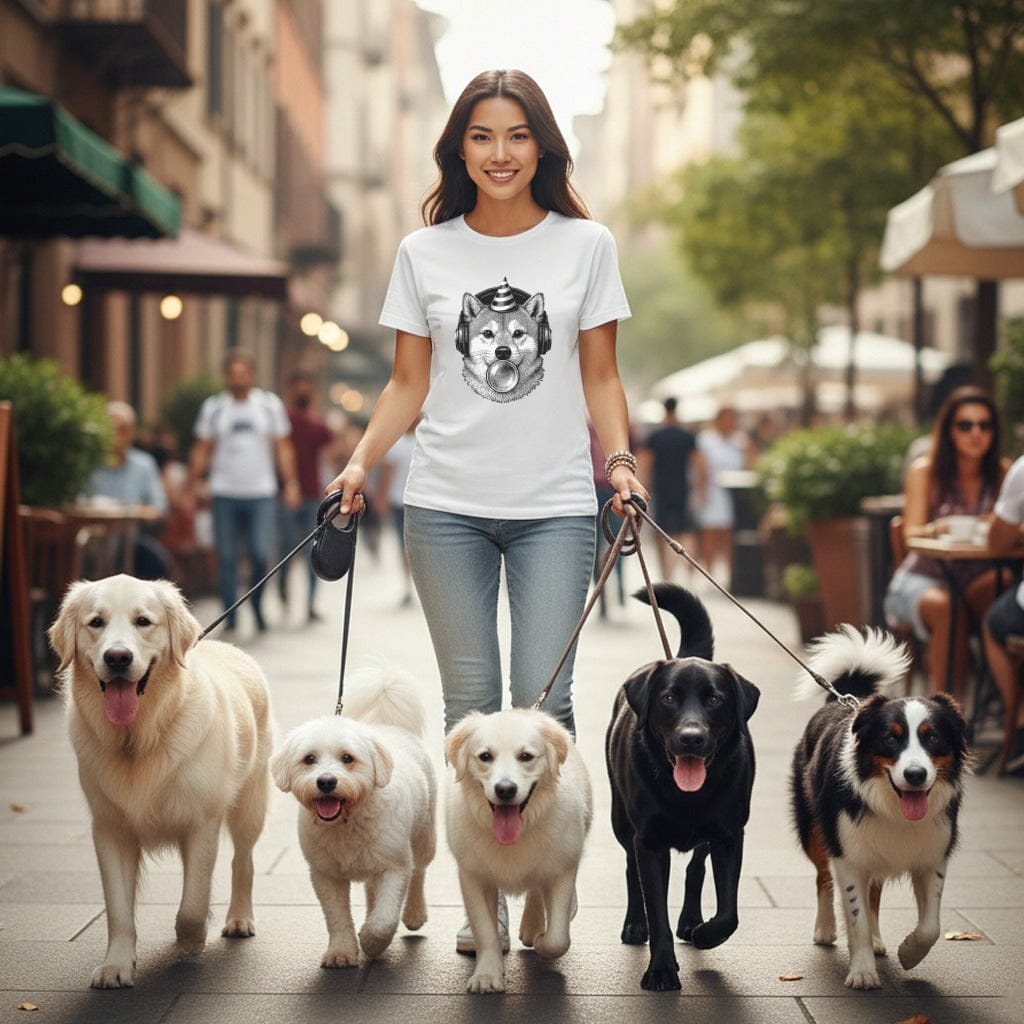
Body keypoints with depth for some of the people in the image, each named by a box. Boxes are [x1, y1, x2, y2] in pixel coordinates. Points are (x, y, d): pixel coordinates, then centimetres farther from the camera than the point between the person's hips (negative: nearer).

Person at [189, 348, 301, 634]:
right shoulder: (212, 407, 6)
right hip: (224, 493, 1)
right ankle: (231, 614, 8)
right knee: (226, 557, 1)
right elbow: (202, 448, 8)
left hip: (261, 493, -1)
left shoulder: (271, 404, 7)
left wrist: (291, 483, 2)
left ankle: (257, 604, 14)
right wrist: (194, 480, -3)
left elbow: (283, 447, 9)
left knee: (260, 553, -10)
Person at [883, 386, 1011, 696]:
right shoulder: (926, 471, -1)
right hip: (925, 576, -2)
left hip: (978, 579, 2)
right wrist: (935, 529, -31)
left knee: (1001, 585, -34)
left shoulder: (1003, 473, 5)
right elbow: (911, 533, -7)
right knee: (945, 606, -36)